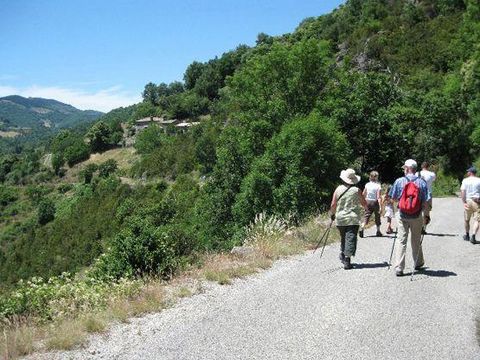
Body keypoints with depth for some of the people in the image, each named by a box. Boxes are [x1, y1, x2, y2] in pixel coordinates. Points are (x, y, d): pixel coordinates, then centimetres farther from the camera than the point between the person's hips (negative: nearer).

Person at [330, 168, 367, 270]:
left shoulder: (338, 189, 0)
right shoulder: (356, 191, -5)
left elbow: (333, 205, 2)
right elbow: (364, 204, 5)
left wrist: (332, 214, 20)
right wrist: (367, 207, 28)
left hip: (340, 219, 3)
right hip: (353, 219, -3)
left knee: (343, 238, 21)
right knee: (351, 238, -4)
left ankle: (342, 255, 28)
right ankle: (347, 260, -11)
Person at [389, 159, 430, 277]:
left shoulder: (399, 181, -6)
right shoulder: (422, 182, -6)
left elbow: (393, 198, 1)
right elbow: (425, 202, -7)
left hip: (402, 215, -1)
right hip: (417, 216, 1)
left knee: (401, 241, 3)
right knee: (416, 241, 17)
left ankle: (399, 268, -2)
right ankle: (418, 263, 35)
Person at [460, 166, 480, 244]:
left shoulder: (465, 180, 0)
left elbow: (463, 191, -9)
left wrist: (464, 202, -10)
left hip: (468, 201, 1)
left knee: (467, 220, 16)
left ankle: (467, 235, 28)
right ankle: (473, 236, -16)